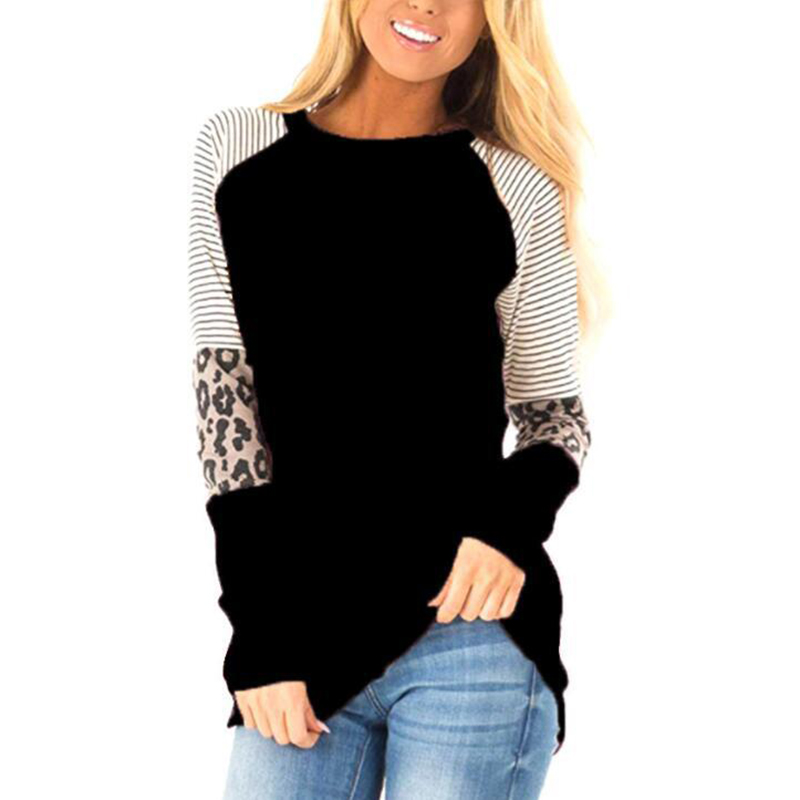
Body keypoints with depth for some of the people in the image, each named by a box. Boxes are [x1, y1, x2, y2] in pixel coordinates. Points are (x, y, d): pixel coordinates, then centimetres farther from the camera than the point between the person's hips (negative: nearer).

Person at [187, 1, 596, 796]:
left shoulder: (514, 190, 3)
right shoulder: (238, 151, 7)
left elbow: (557, 414, 10)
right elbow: (224, 389, 2)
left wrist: (512, 520, -12)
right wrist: (260, 634, -4)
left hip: (471, 637, -1)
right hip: (298, 637, 2)